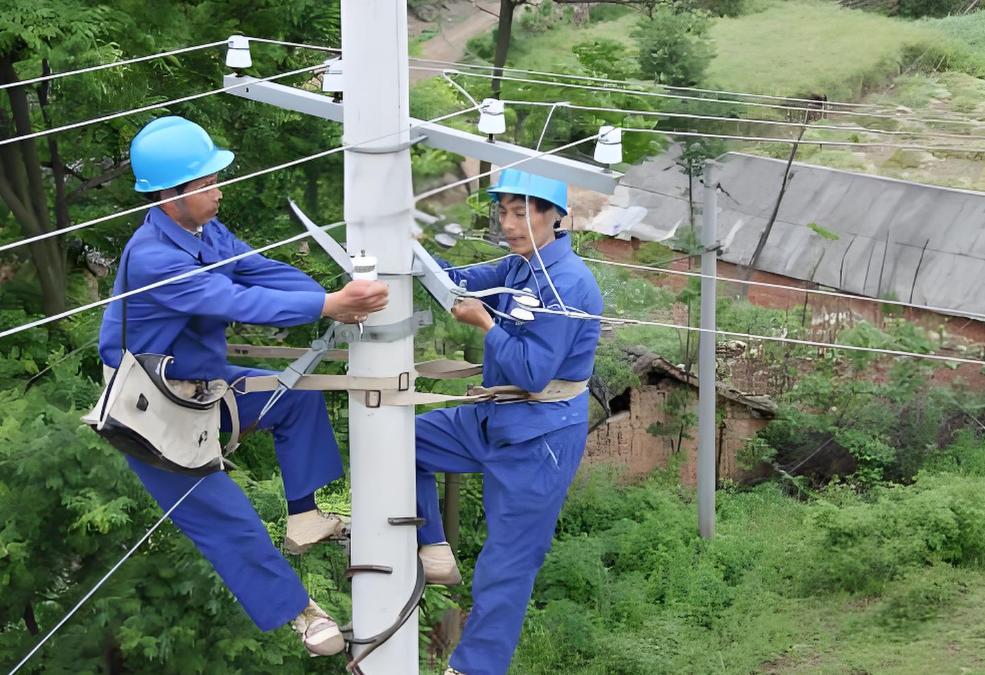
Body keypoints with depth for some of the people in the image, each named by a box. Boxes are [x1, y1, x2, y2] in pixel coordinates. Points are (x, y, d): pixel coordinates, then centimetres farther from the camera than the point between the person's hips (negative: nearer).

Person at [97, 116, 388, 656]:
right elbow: (238, 302, -41)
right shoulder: (151, 258, -34)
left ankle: (302, 519, 16)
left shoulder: (205, 231, -6)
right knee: (229, 518, -6)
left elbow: (266, 272, -11)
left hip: (201, 381, 9)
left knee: (297, 394, 10)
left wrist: (341, 301, -26)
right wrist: (327, 306, -46)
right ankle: (295, 610, 11)